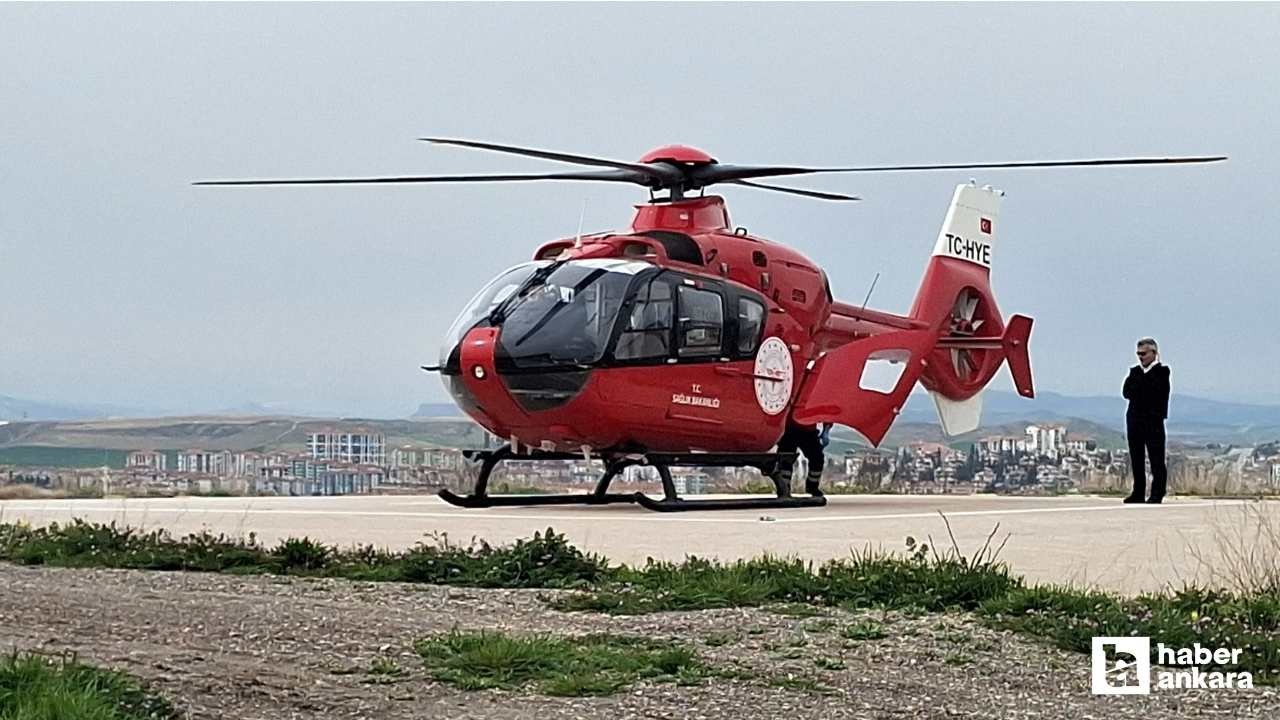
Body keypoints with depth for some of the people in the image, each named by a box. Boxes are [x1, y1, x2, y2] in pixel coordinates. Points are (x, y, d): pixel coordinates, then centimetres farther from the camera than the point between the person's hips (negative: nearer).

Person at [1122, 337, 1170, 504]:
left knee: (1156, 459, -3)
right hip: (1135, 420, 6)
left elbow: (1156, 391, -14)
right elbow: (1126, 392, 3)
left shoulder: (1162, 371, -2)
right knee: (1137, 459, 8)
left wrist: (1136, 391, -7)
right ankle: (1138, 493, 13)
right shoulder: (1135, 371, 15)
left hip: (1153, 421, -6)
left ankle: (1157, 494, -1)